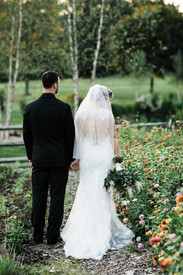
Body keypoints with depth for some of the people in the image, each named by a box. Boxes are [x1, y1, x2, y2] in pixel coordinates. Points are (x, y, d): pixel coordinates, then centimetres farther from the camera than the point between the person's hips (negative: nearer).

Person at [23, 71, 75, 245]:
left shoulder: (30, 107, -2)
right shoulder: (64, 108, -10)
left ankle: (37, 235, 17)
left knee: (38, 197, 10)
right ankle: (53, 236, 10)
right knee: (57, 197, 5)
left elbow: (26, 134, 5)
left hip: (39, 159, 3)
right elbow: (70, 135, -5)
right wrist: (70, 158, 7)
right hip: (60, 159, -2)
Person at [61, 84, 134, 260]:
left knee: (86, 191, 10)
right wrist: (118, 155, 11)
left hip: (87, 156, 2)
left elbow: (77, 138, 1)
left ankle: (83, 231, 14)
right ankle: (103, 230, 14)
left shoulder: (81, 114, -1)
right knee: (103, 192, 7)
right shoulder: (107, 115, -6)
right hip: (104, 155, -2)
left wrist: (77, 158, 7)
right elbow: (112, 139, -1)